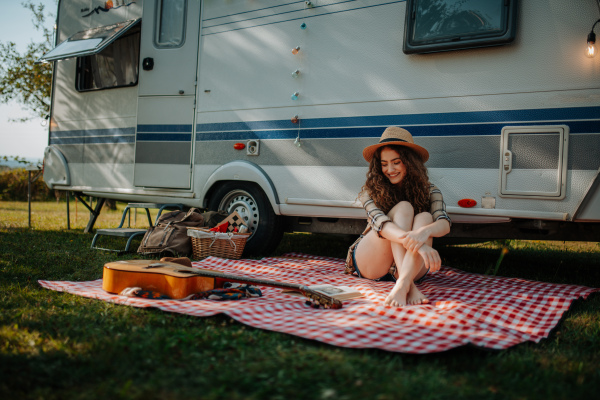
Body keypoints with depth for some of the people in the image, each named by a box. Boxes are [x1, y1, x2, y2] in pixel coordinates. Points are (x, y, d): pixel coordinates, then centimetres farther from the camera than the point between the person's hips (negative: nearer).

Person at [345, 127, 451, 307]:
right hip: (370, 264, -2)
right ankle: (409, 285, -44)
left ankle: (403, 283, -49)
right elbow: (380, 223, -28)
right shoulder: (371, 191, -8)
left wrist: (424, 231, -45)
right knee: (403, 208, -24)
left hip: (412, 265, 2)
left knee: (424, 218, -26)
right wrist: (414, 241, -47)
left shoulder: (429, 191, -1)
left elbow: (444, 224, -20)